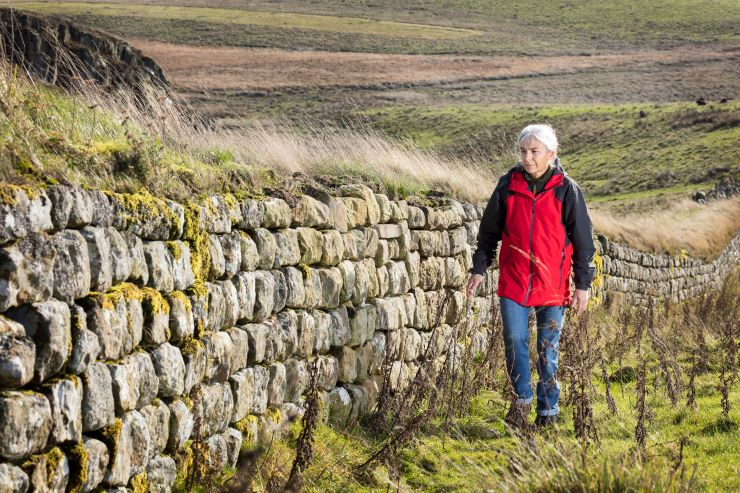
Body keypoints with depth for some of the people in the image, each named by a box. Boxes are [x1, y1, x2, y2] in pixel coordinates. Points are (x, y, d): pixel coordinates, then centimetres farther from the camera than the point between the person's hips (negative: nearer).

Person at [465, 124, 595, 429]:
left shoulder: (566, 190, -4)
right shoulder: (508, 185, 1)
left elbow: (582, 240, 0)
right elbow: (489, 231, 12)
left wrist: (583, 284, -1)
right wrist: (479, 269, 8)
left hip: (552, 284, -1)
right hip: (513, 281, 1)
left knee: (548, 349, 7)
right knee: (515, 341, -4)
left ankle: (548, 412, 17)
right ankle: (522, 400, 15)